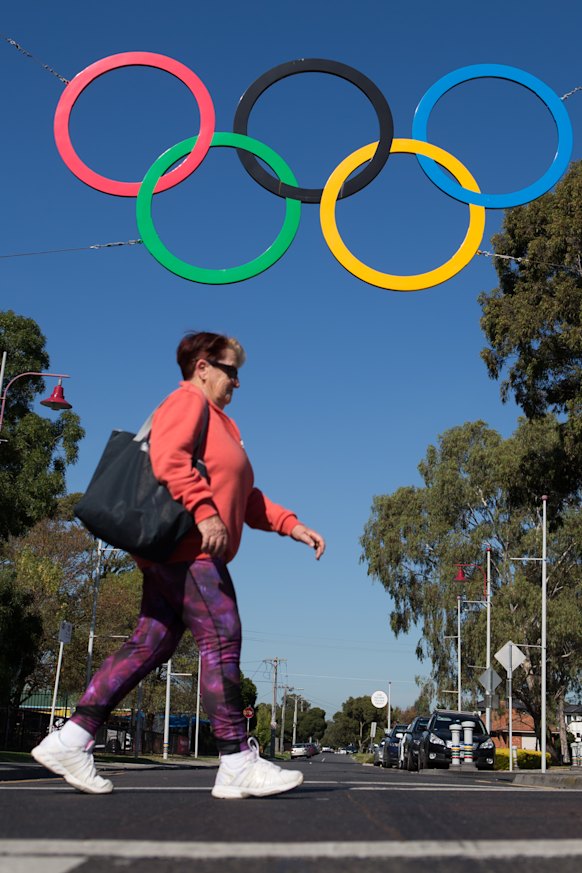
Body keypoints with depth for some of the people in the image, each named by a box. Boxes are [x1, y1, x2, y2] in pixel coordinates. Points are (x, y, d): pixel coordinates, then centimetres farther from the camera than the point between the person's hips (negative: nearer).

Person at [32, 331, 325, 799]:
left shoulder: (219, 423, 29)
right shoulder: (188, 401, -2)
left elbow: (244, 498, 26)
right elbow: (168, 458, -20)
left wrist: (292, 525, 16)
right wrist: (204, 511, -27)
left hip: (176, 554, 10)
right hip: (188, 548, -10)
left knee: (150, 646, 6)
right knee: (222, 641, -10)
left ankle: (71, 740, 7)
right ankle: (238, 763, -7)